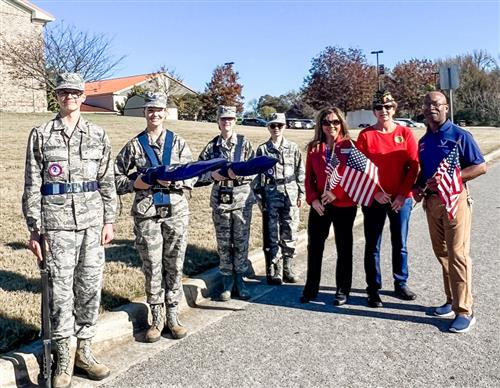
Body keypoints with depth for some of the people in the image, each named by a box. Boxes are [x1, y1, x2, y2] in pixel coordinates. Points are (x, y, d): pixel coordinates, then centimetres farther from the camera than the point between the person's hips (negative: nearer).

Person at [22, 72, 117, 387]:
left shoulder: (98, 135, 9)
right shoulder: (41, 135, 4)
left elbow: (107, 181, 9)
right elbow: (32, 185, 3)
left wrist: (109, 220, 3)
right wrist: (34, 228, -2)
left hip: (92, 220, 2)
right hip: (57, 222, -2)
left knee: (90, 287, 7)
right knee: (61, 289, 2)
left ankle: (84, 350, 22)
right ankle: (64, 357, 17)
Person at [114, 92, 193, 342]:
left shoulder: (178, 143, 7)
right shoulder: (134, 145, 6)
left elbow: (191, 178, 4)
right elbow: (115, 177, 9)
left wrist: (173, 181, -15)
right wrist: (134, 184, -10)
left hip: (175, 210, 1)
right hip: (146, 212, 0)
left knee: (174, 265, 7)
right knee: (152, 267, 5)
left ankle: (173, 317, 21)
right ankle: (157, 318, 19)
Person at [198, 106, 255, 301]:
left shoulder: (244, 143, 2)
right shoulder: (211, 146, 5)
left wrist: (239, 173, -21)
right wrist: (212, 175, -14)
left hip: (242, 197, -1)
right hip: (220, 198, 1)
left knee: (241, 241, 6)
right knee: (223, 242, 7)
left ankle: (240, 279, 21)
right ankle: (227, 281, 20)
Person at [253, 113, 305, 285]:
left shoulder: (293, 148, 8)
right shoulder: (262, 149, 6)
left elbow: (300, 172, 8)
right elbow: (257, 174, 6)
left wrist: (301, 194, 4)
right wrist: (259, 196, 1)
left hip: (290, 194, 1)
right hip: (271, 195, -1)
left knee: (290, 233, 5)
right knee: (273, 234, 0)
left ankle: (287, 268, 17)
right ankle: (273, 271, 8)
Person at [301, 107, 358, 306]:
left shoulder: (349, 146, -3)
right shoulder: (314, 147, 6)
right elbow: (309, 177, 7)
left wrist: (336, 193, -16)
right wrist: (312, 199, -6)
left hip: (344, 205, -3)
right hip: (319, 205, 3)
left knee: (344, 248, 8)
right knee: (314, 246, 8)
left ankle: (343, 290, 21)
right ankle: (311, 288, 22)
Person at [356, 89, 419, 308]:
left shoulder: (405, 133, 3)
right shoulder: (365, 135, -1)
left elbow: (414, 166, 0)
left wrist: (403, 194, -8)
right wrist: (376, 192, -12)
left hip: (401, 198, 2)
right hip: (374, 198, -1)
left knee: (400, 244, 12)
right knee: (372, 246, 4)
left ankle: (401, 284, 28)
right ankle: (373, 289, 15)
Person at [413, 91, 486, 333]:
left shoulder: (459, 135, -6)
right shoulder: (423, 141, 14)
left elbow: (481, 167, -9)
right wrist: (418, 187, 5)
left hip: (455, 199, -6)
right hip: (431, 201, 7)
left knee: (458, 254, -7)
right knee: (442, 254, 12)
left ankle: (464, 312, 1)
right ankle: (452, 301, 24)